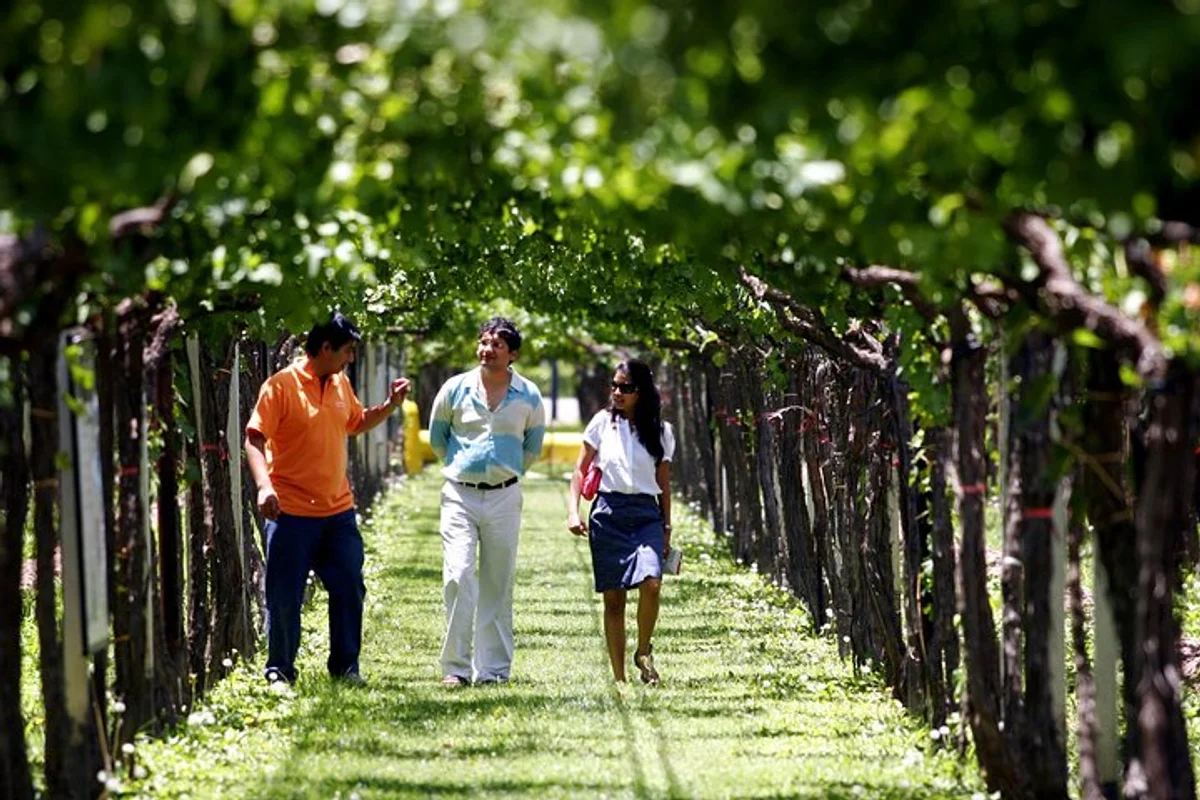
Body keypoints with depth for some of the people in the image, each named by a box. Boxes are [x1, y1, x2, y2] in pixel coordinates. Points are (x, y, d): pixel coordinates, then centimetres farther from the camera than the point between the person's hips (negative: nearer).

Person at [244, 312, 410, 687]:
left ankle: (345, 666, 17)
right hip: (292, 511, -6)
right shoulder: (281, 386, -11)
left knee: (349, 588, 6)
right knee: (284, 596, 0)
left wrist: (391, 404, 12)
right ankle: (280, 671, 11)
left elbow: (357, 424, 28)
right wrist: (264, 485, -27)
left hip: (338, 510, 6)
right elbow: (254, 439, -14)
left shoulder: (341, 384, 10)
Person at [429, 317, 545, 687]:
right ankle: (456, 667, -10)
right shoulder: (455, 389, 0)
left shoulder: (529, 397, 3)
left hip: (504, 496, 1)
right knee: (458, 578, -14)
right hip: (459, 494, -1)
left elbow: (533, 446, 19)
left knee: (498, 587, 5)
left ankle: (494, 669, 10)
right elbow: (437, 436, 16)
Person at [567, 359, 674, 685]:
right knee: (613, 598, 0)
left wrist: (667, 529, 10)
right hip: (608, 513, 0)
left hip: (646, 514, 0)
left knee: (650, 582, -23)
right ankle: (618, 677, 5)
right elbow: (581, 469, 8)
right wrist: (573, 510, -4)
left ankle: (644, 651, 0)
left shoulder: (660, 431, 8)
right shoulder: (603, 422, 5)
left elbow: (664, 484, 13)